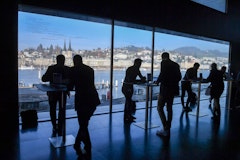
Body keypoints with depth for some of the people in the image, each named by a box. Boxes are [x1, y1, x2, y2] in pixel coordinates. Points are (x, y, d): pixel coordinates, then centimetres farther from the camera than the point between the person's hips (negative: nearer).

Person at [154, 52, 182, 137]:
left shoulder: (164, 62, -8)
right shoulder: (176, 64, 11)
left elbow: (162, 74, -20)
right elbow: (179, 77, 10)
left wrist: (157, 81, -3)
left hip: (165, 88, -7)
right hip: (173, 88, 7)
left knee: (160, 108, 0)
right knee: (169, 108, 15)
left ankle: (165, 129, -6)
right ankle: (168, 128, 21)